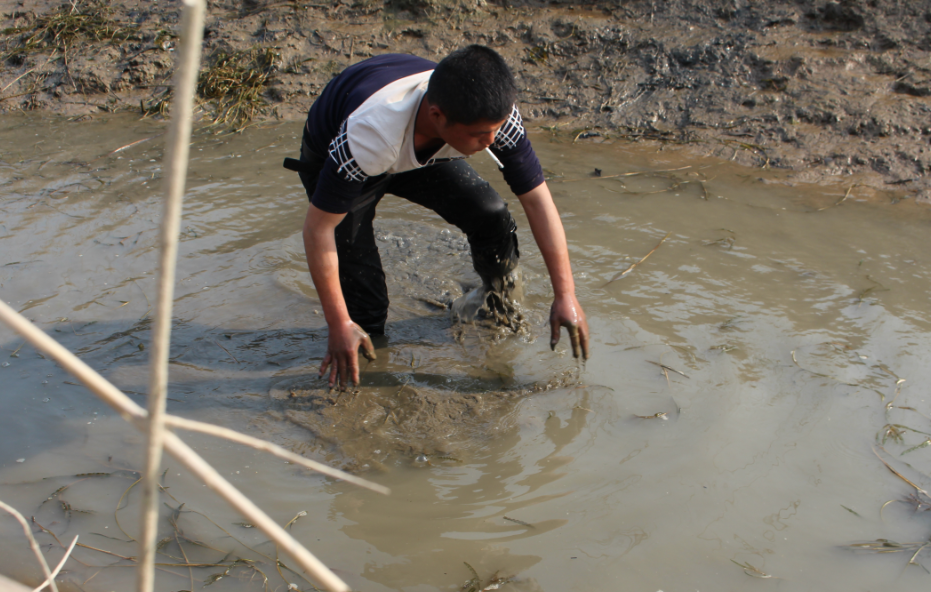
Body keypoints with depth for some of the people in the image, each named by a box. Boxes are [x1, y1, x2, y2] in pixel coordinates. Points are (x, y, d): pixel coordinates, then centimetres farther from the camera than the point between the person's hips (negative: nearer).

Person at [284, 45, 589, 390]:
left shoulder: (494, 114, -34)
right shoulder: (367, 133, -46)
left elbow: (538, 199, -23)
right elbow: (318, 228, -35)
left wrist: (565, 295, -24)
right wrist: (339, 325, -30)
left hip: (422, 152, 4)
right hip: (331, 158, -3)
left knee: (493, 218, -15)